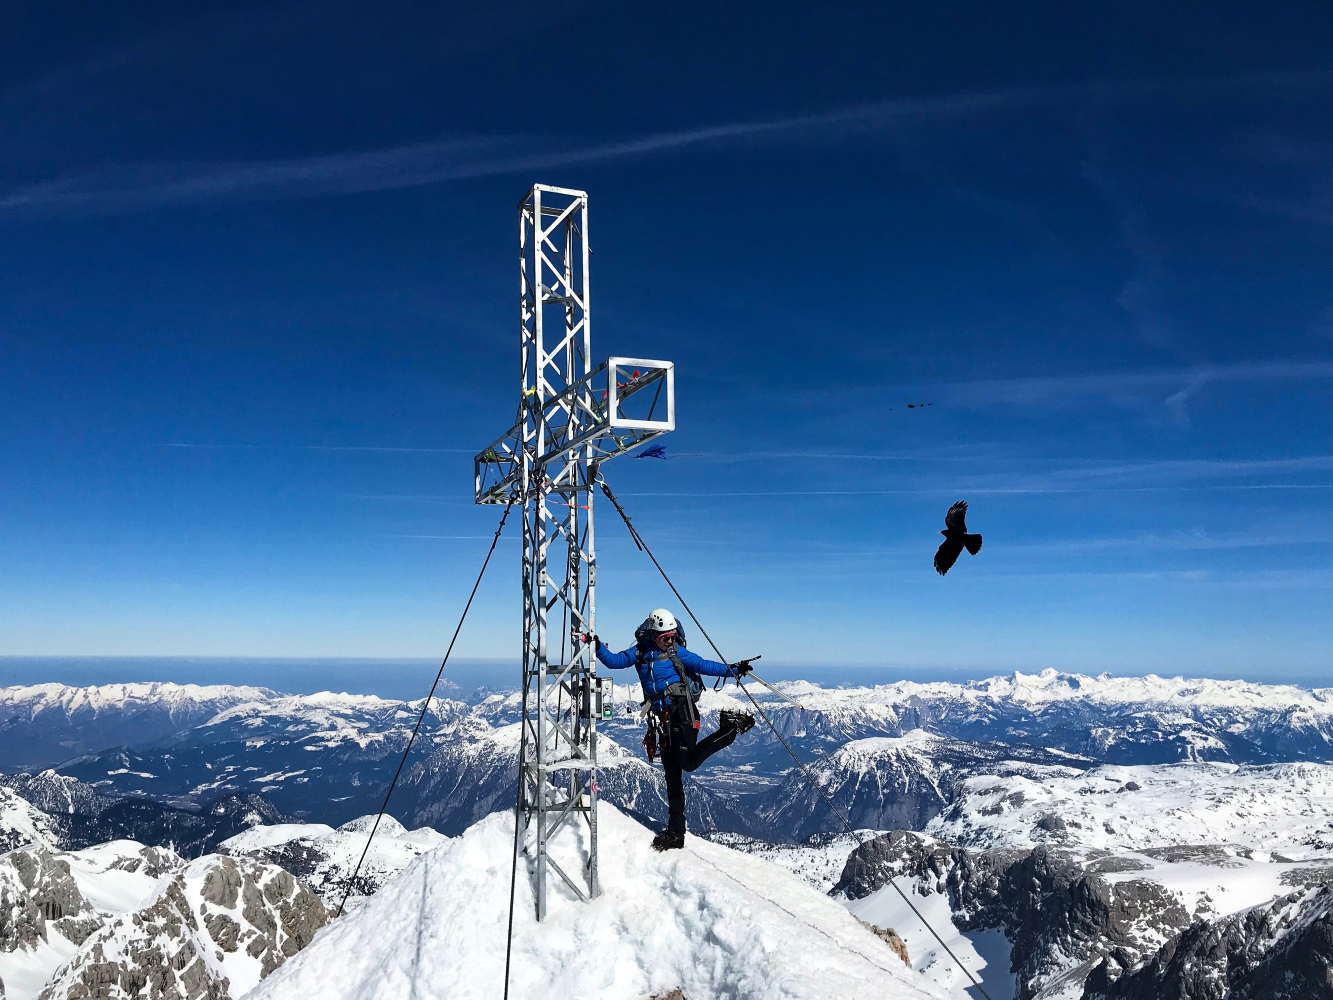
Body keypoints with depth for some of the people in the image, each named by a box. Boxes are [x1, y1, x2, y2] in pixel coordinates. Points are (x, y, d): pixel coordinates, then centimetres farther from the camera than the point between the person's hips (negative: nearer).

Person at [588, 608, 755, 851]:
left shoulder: (677, 651, 2)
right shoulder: (640, 652, 9)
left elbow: (703, 665, -2)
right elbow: (615, 661, 5)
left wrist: (732, 670, -12)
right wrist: (598, 647, -12)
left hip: (682, 710, -4)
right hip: (662, 717, 4)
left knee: (688, 762, -18)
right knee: (672, 773, 7)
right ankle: (675, 832, 15)